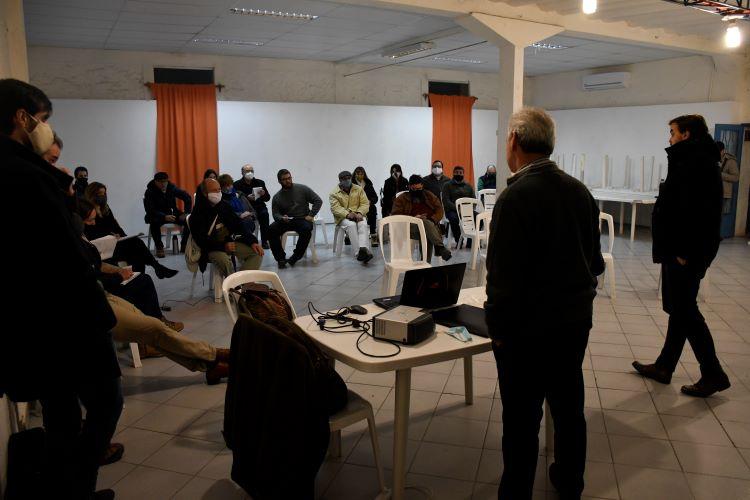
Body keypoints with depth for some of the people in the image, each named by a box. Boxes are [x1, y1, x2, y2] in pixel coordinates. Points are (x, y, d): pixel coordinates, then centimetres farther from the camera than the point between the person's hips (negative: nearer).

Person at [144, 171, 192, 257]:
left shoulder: (172, 187, -7)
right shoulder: (149, 192, -15)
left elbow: (187, 197, 0)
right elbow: (150, 210, -24)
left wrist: (186, 213, -11)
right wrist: (164, 217, -40)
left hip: (172, 213, 3)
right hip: (157, 216, -3)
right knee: (154, 223, -37)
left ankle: (184, 245, -6)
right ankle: (159, 247, -18)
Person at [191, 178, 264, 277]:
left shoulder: (224, 205, 6)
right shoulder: (197, 215, -10)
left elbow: (239, 226, 8)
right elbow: (201, 241, -16)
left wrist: (252, 241, -6)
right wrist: (223, 246, -28)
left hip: (229, 242, 6)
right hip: (212, 249, -6)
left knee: (257, 253, -11)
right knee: (224, 260, -37)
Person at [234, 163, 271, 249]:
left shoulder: (260, 183, 10)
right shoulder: (237, 184, 3)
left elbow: (267, 198, 7)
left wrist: (263, 194, -15)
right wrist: (247, 197, -22)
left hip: (259, 207, 2)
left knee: (264, 214, -30)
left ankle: (265, 241, -22)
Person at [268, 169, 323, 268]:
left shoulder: (302, 189, 2)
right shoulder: (276, 197, 8)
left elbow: (318, 201, 2)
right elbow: (275, 214, 2)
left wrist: (311, 215, -8)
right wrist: (282, 218, -21)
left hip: (302, 219, -2)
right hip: (285, 221, 2)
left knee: (306, 229, -37)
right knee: (271, 230, -26)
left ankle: (295, 257, -18)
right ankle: (280, 257, -14)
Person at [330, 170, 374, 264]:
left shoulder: (359, 189, 9)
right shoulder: (334, 193, 2)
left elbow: (365, 203, 1)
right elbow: (336, 208, -11)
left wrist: (359, 213, -20)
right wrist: (347, 214, -29)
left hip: (357, 215, 2)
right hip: (343, 217, -2)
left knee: (363, 224, -31)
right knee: (351, 225, -35)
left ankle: (363, 249, -48)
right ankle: (358, 251, -39)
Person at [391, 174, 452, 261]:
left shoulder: (430, 196, 23)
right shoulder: (402, 199, 17)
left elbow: (439, 210, 14)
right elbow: (396, 215, 5)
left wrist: (432, 220, -8)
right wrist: (413, 218, -11)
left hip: (431, 225, 1)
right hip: (411, 226, -1)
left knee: (428, 236, -37)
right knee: (425, 222, -37)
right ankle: (440, 247, -45)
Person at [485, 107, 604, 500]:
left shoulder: (516, 196, -19)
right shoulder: (579, 191, 3)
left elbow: (503, 275, -20)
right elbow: (595, 261, 12)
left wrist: (498, 328, -10)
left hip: (528, 330, -8)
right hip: (576, 320, 8)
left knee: (522, 421, 5)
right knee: (569, 407, 21)